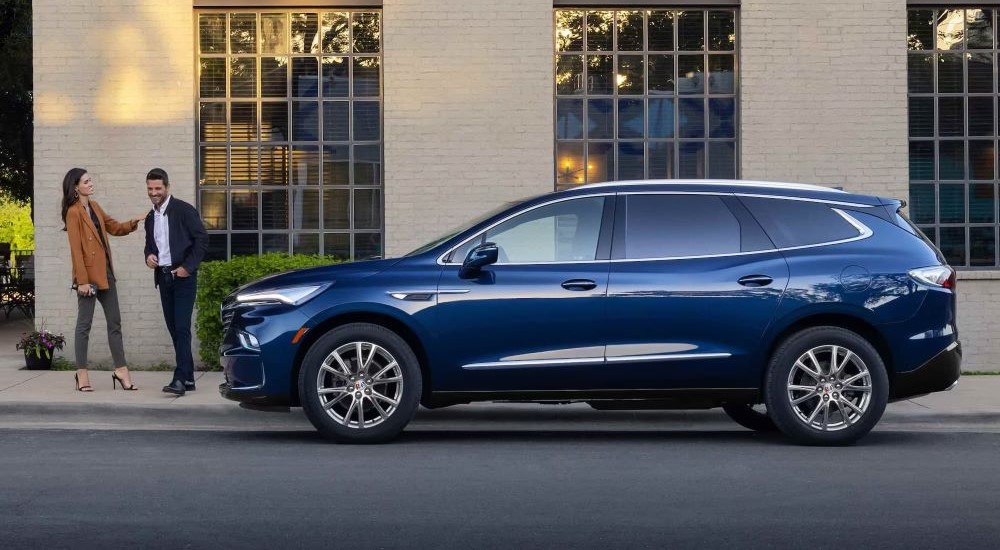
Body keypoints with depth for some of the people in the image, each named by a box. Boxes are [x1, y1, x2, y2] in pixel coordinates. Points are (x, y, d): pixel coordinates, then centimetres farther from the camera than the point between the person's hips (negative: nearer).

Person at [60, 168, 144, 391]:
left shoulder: (94, 206, 12)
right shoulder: (73, 212, -11)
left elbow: (113, 227, 21)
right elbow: (76, 249, -15)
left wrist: (131, 224, 0)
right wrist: (82, 280, -18)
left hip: (105, 273, 8)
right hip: (88, 275, -8)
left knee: (115, 322, 8)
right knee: (84, 325, -1)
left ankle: (121, 370, 11)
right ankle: (82, 375, 4)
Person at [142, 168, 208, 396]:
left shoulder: (183, 210, -6)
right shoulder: (150, 217, 15)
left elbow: (202, 239, -9)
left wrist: (187, 267, -13)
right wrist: (149, 256, 3)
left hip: (183, 277, -7)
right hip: (163, 277, 7)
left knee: (182, 328, -13)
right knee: (174, 328, 7)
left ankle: (180, 379, -18)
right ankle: (188, 377, 13)